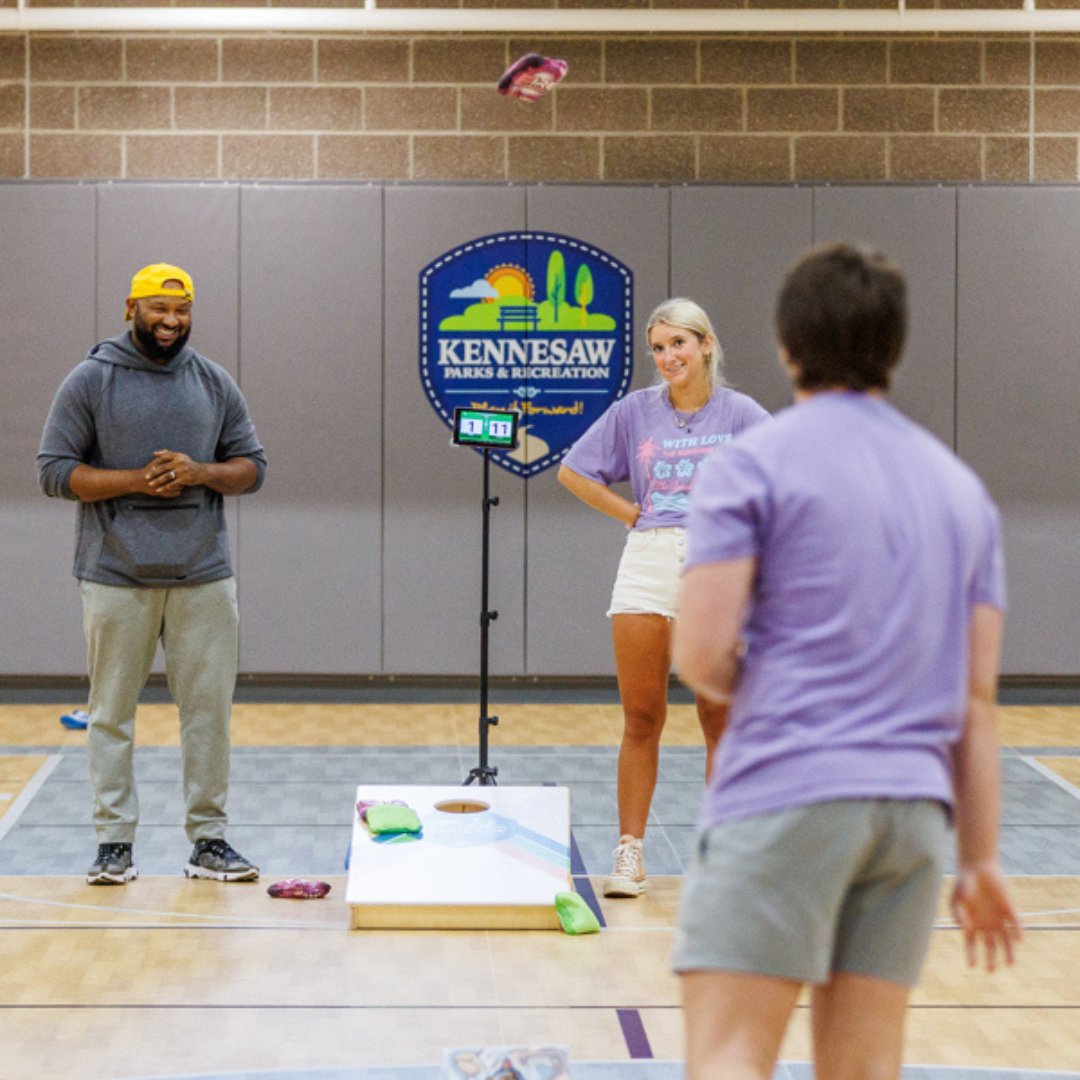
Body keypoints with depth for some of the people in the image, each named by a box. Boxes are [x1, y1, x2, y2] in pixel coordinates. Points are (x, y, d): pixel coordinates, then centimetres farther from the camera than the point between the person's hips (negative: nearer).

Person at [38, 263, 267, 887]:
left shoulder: (215, 384, 10)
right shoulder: (90, 382, 1)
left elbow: (252, 466, 12)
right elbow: (55, 471, -3)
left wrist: (200, 473, -9)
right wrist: (136, 481, -14)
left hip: (203, 575, 3)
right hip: (116, 577, -3)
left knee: (209, 707, 3)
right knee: (113, 711, 2)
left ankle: (209, 840, 11)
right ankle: (115, 842, 9)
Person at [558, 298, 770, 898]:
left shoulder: (740, 414, 1)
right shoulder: (634, 411, 7)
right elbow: (573, 471, 14)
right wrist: (631, 514, 6)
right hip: (647, 567, 1)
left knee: (721, 723, 4)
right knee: (642, 720, 2)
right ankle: (629, 853, 8)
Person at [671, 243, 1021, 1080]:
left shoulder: (751, 464, 0)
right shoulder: (963, 489, 16)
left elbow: (701, 654, -9)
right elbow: (978, 696, 13)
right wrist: (980, 859, 15)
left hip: (783, 793, -5)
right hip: (916, 805, 6)